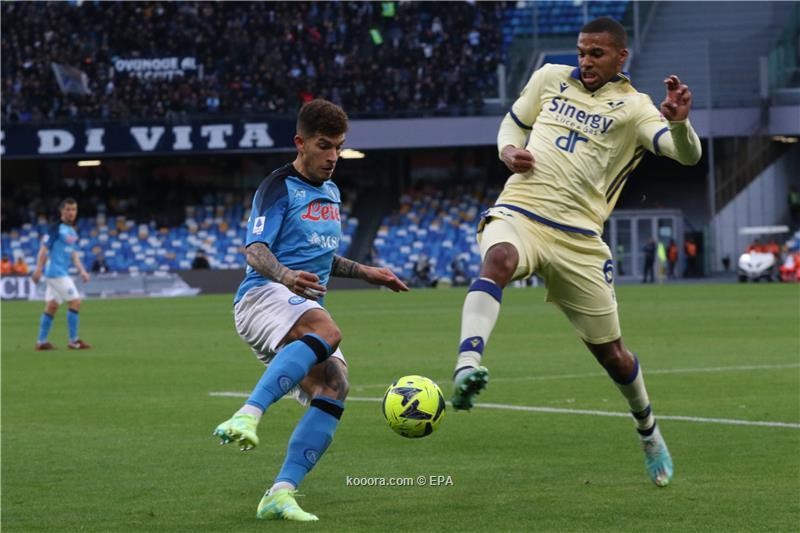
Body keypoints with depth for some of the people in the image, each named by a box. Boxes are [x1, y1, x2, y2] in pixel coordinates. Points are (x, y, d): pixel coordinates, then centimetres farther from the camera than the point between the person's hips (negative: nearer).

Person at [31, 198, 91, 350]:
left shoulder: (73, 232, 15)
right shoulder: (56, 228, -11)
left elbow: (74, 254, 21)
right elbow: (44, 248, -13)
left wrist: (82, 271, 10)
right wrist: (38, 269, -19)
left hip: (62, 273, 9)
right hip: (56, 273, -9)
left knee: (52, 306, 11)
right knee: (75, 302, -11)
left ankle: (41, 341, 15)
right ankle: (73, 341, -7)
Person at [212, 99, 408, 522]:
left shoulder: (331, 193, 24)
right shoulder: (279, 187, -2)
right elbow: (255, 251, -15)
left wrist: (367, 273, 31)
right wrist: (285, 276, -34)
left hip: (305, 308, 8)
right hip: (263, 296, -8)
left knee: (333, 387, -18)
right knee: (327, 330, -39)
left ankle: (280, 494, -22)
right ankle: (248, 415, -51)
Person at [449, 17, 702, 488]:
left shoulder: (632, 106, 2)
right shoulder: (550, 78, 13)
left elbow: (688, 154, -12)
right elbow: (513, 122, 28)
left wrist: (679, 122, -34)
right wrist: (509, 151, 4)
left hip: (578, 236, -1)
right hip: (519, 211, 1)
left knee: (610, 351, 7)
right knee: (498, 259, -38)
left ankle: (649, 433, 34)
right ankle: (468, 367, -56)